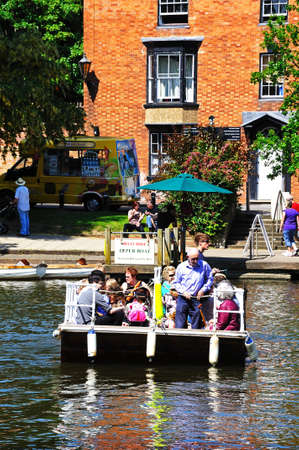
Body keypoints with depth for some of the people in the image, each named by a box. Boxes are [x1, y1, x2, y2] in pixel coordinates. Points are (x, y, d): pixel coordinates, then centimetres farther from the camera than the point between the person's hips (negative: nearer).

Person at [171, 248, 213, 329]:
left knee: (196, 326, 4)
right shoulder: (181, 267, 2)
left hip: (196, 299, 0)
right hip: (183, 299, 0)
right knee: (179, 325, -3)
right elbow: (176, 283, 9)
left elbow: (209, 279, 11)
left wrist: (203, 290, -3)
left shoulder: (204, 265, 0)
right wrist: (183, 292, -7)